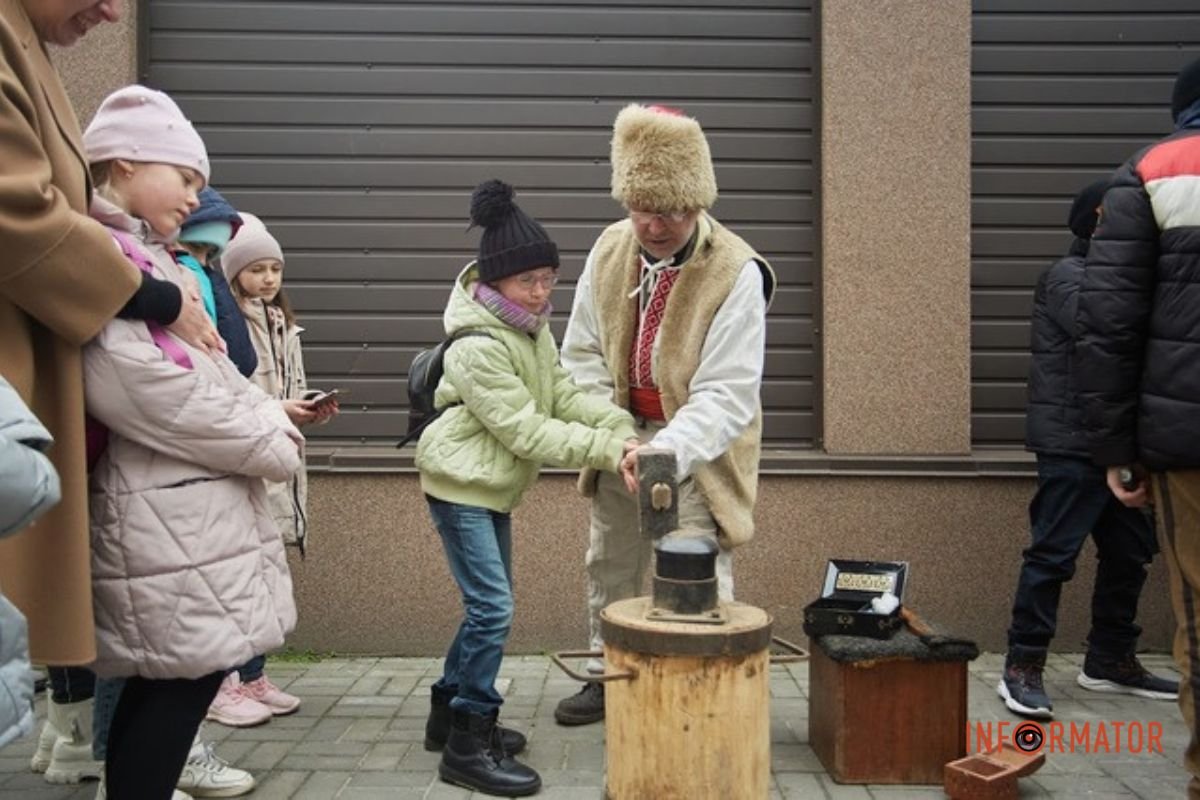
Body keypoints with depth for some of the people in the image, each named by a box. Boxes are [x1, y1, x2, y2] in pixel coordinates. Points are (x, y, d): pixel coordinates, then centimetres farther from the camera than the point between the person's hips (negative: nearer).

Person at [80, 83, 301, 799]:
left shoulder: (149, 257, 21)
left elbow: (210, 370, 23)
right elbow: (133, 379, -24)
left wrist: (272, 420, 3)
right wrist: (269, 445, -15)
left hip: (192, 503, 10)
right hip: (166, 511, -10)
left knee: (170, 682, 13)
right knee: (186, 676, -6)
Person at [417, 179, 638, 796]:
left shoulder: (531, 325, 5)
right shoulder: (479, 345, -24)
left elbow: (564, 394, -1)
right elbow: (524, 429, -25)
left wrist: (619, 427, -17)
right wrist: (604, 451, -26)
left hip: (492, 486, 10)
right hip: (461, 484, -9)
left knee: (488, 606, 15)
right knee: (493, 608, -11)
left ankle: (450, 710, 30)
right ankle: (468, 745, -2)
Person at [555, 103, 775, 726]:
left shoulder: (736, 272, -23)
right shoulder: (609, 249, -6)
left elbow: (727, 392, -26)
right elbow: (583, 352, 2)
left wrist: (667, 452, -39)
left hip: (698, 444, -5)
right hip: (623, 435, 6)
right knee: (609, 563, 18)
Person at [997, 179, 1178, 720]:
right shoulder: (1069, 277, -7)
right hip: (1072, 442, -9)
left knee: (1129, 553, 12)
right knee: (1054, 553, -9)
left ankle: (1109, 662, 22)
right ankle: (1023, 668, -3)